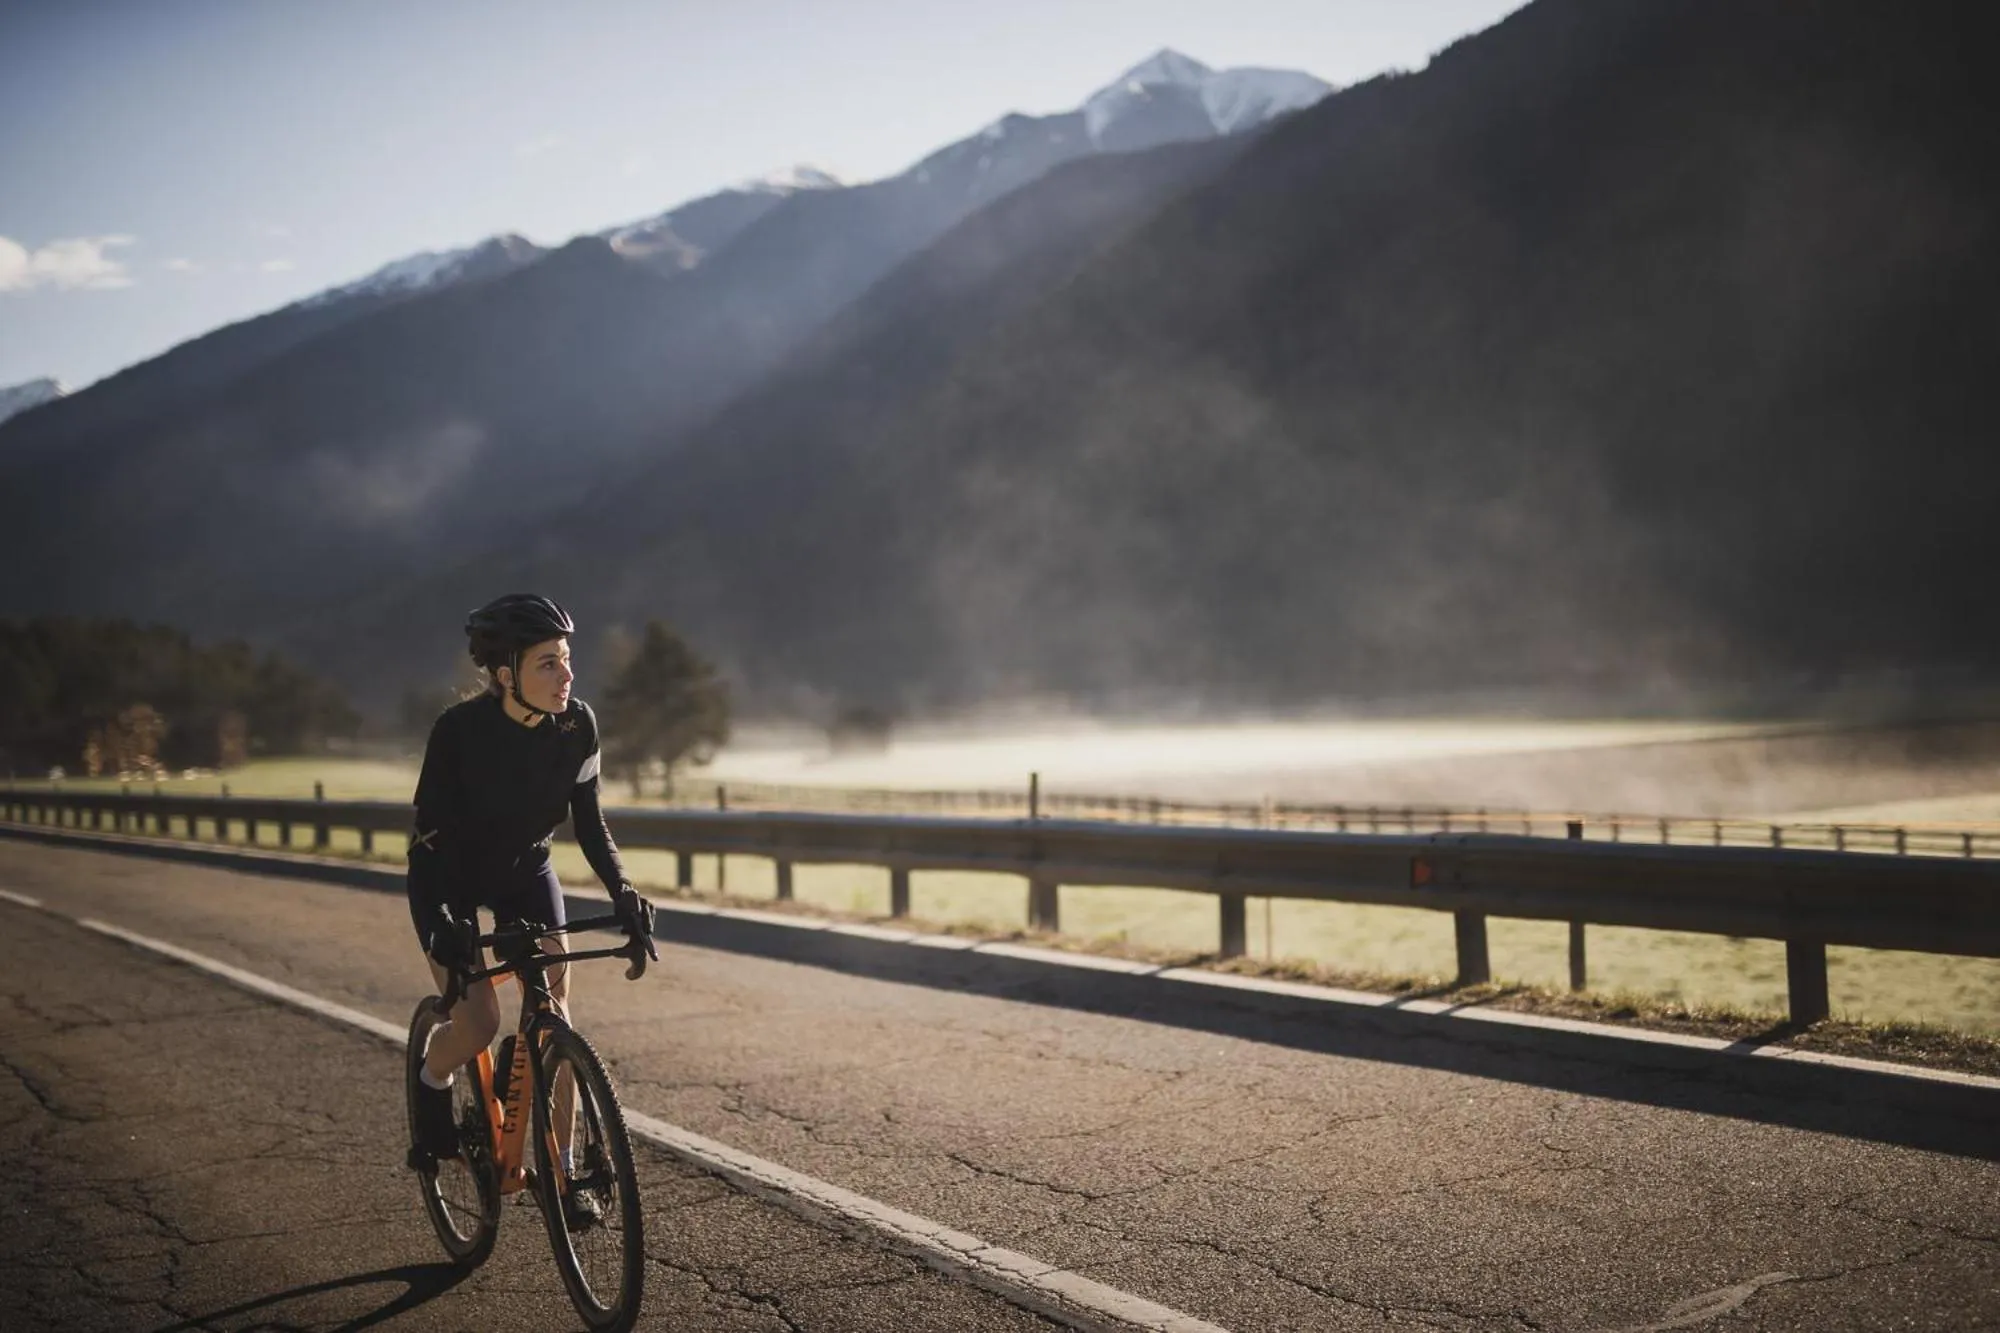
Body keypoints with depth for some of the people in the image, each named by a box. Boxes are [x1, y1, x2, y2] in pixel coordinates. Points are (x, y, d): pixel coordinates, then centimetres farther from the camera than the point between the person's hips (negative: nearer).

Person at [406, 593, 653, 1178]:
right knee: (478, 1026, -15)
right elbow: (431, 836, -27)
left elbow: (589, 822, -11)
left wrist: (623, 892, -26)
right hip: (450, 877, -3)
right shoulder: (459, 730, -31)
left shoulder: (576, 724, -20)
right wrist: (441, 923, -41)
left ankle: (561, 1169, 5)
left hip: (525, 871, 3)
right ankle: (432, 1083, 20)